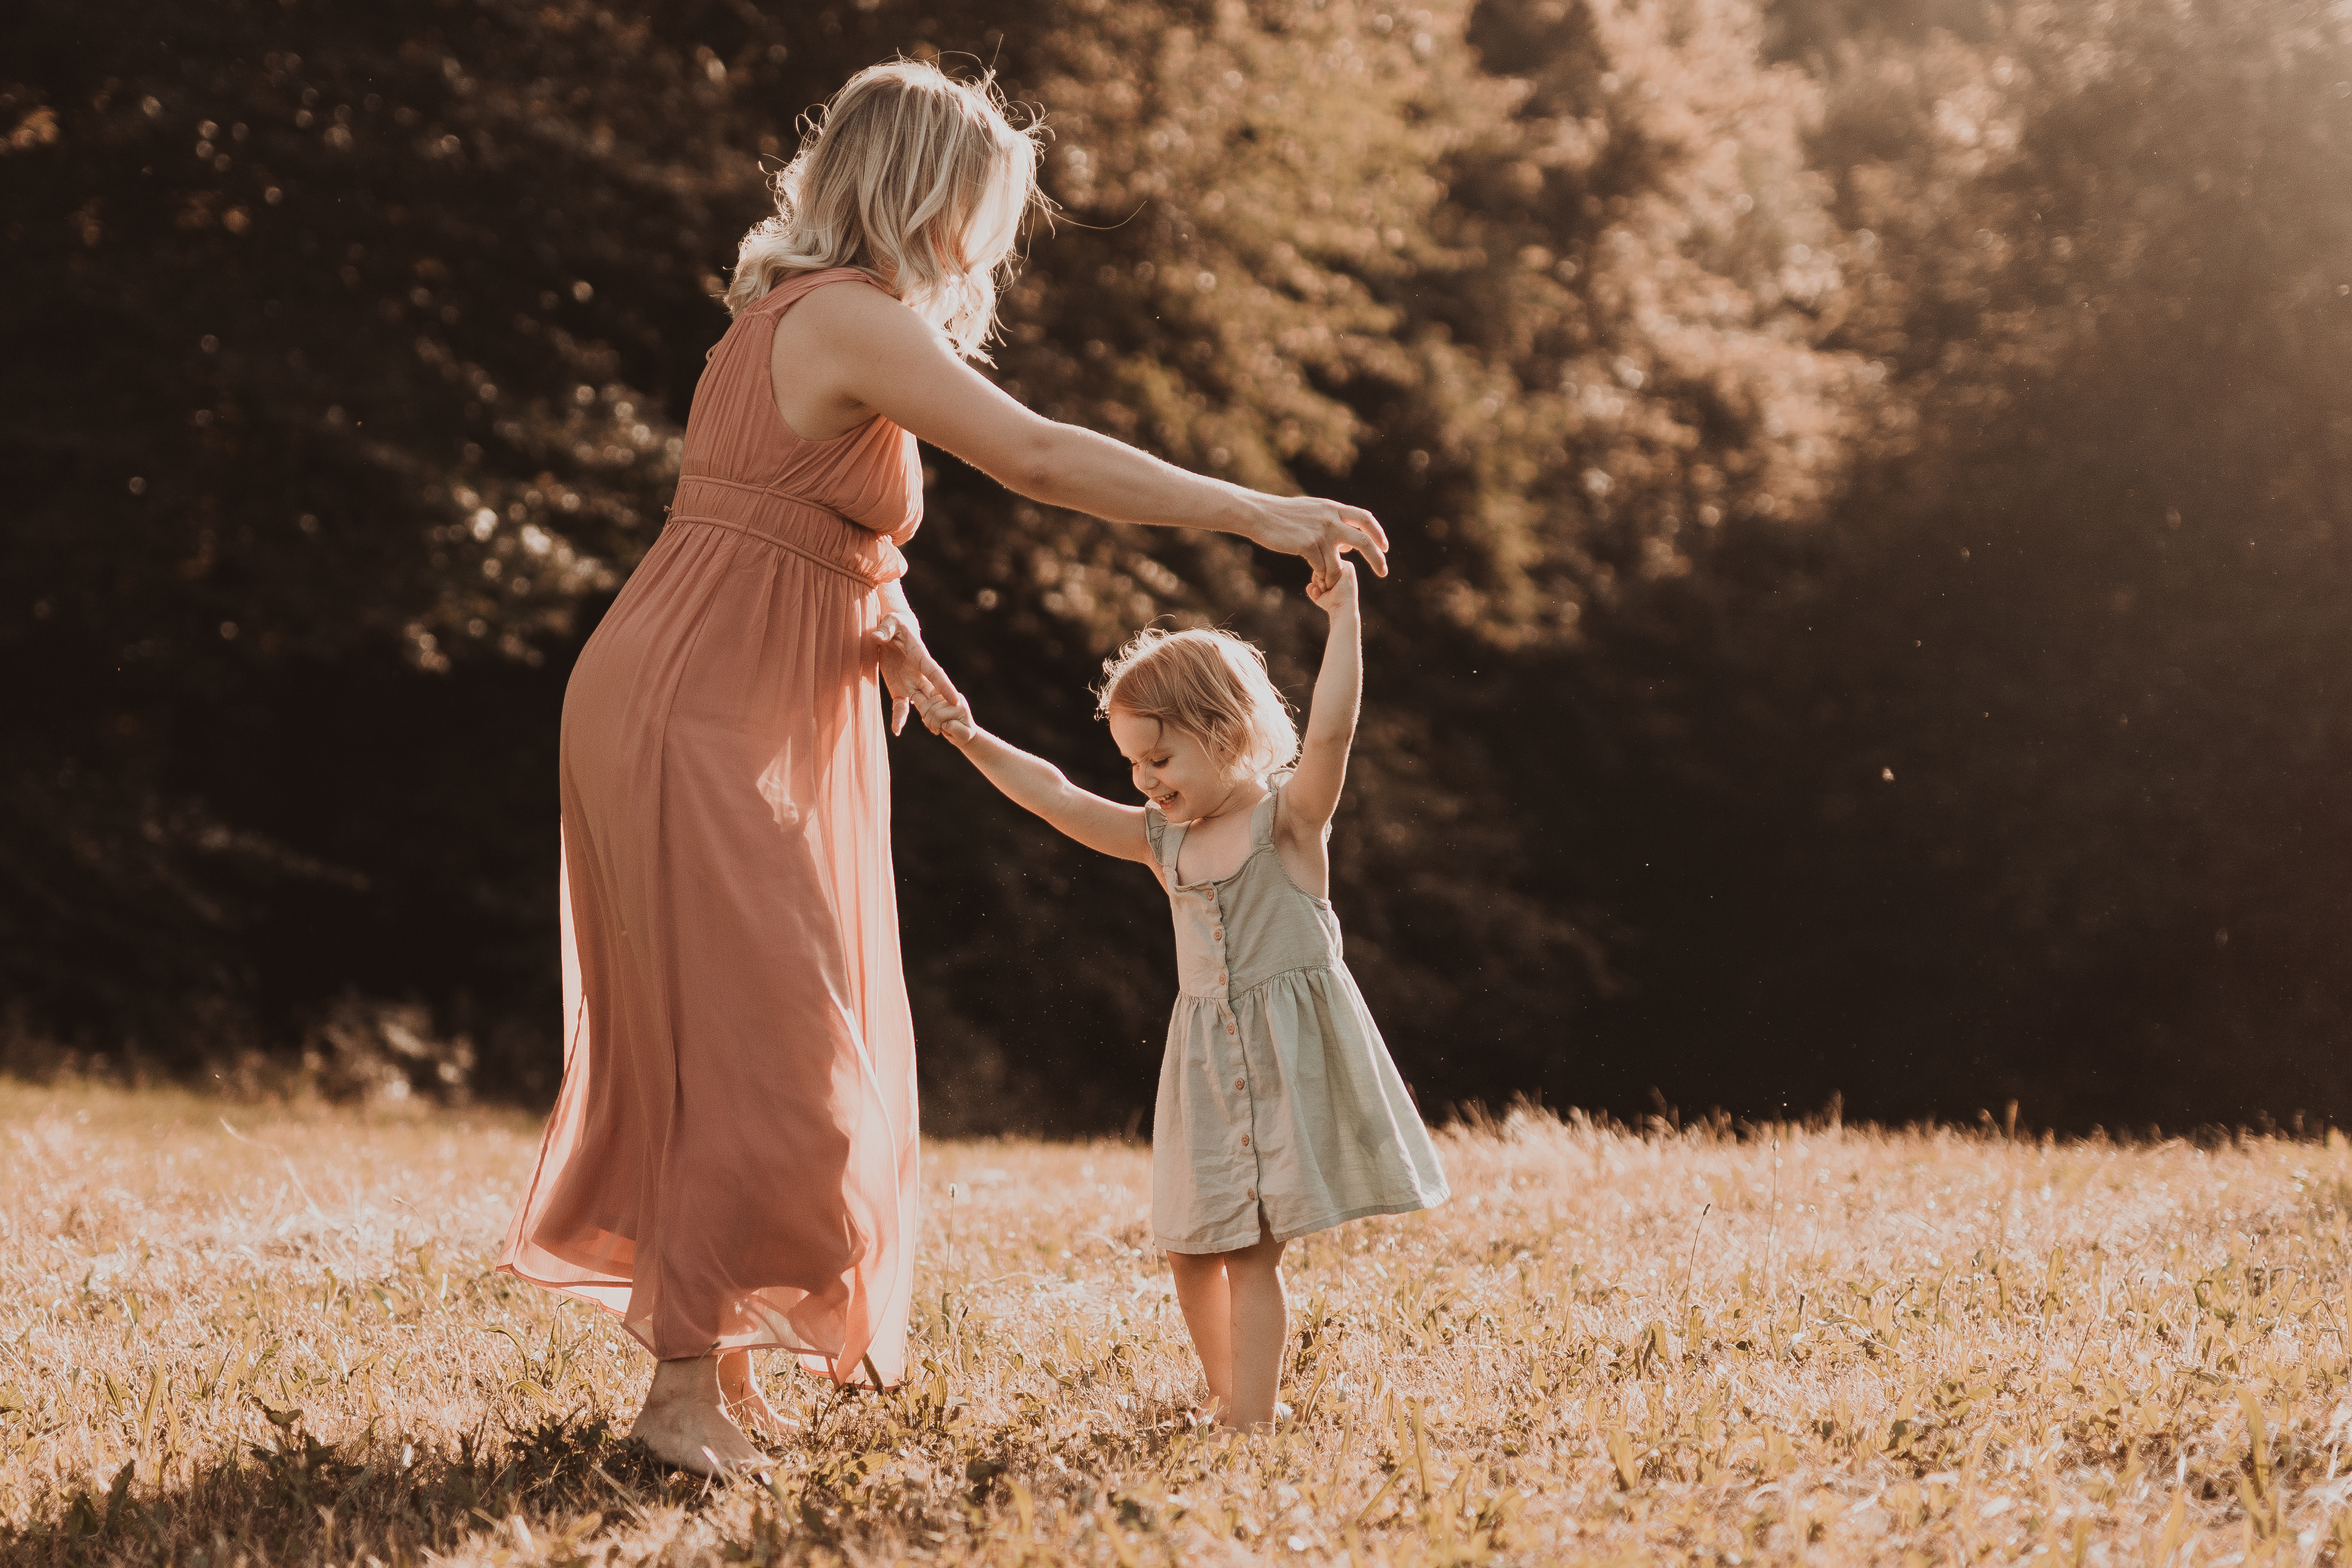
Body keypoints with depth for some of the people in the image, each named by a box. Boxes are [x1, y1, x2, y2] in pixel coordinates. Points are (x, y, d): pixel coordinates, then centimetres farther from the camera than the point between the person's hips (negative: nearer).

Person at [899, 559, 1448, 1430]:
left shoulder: (1291, 817, -6)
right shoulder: (1162, 840, 9)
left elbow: (1330, 731, -22)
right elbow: (1058, 799, 4)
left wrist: (1343, 616, -26)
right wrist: (971, 741, -4)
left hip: (1290, 1060, -6)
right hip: (1208, 1062, 6)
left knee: (1251, 1248, -9)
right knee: (1191, 1249, 8)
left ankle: (1249, 1424, -7)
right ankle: (1228, 1401, 27)